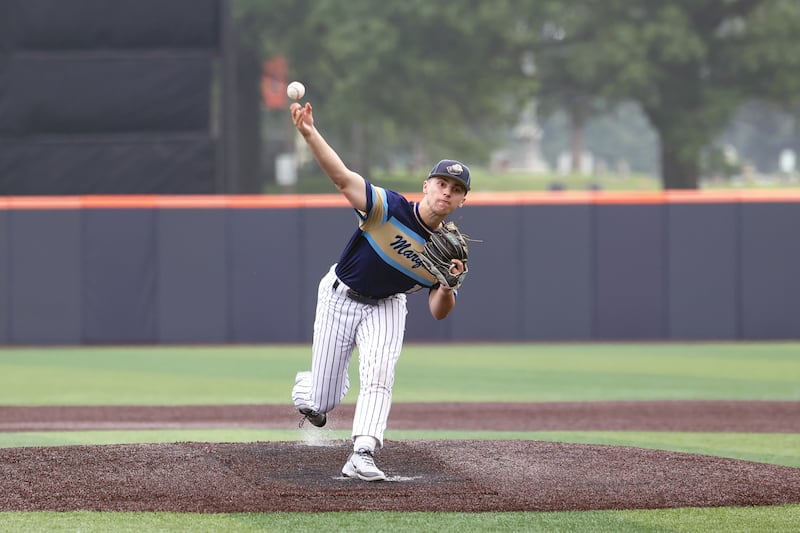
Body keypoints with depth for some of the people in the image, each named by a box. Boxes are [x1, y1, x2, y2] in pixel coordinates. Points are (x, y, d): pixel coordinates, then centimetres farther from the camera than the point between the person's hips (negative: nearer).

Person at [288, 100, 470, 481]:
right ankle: (306, 387, 41)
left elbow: (438, 312, -11)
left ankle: (362, 455, -26)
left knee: (378, 375, -25)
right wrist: (309, 134, -51)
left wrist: (448, 286, -34)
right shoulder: (390, 209, -26)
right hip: (339, 297, -2)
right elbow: (342, 177, -37)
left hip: (385, 307, 2)